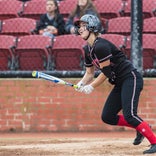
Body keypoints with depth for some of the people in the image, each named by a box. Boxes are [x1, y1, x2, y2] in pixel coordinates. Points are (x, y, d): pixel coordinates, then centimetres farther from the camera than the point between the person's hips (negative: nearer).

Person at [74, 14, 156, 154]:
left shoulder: (100, 46, -18)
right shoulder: (88, 49, 12)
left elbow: (106, 72, -16)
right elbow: (90, 73, 18)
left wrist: (91, 87, -10)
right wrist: (81, 84, -2)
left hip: (131, 78, -10)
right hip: (120, 83, 10)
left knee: (129, 115, -23)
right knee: (107, 117, 7)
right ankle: (141, 127, 18)